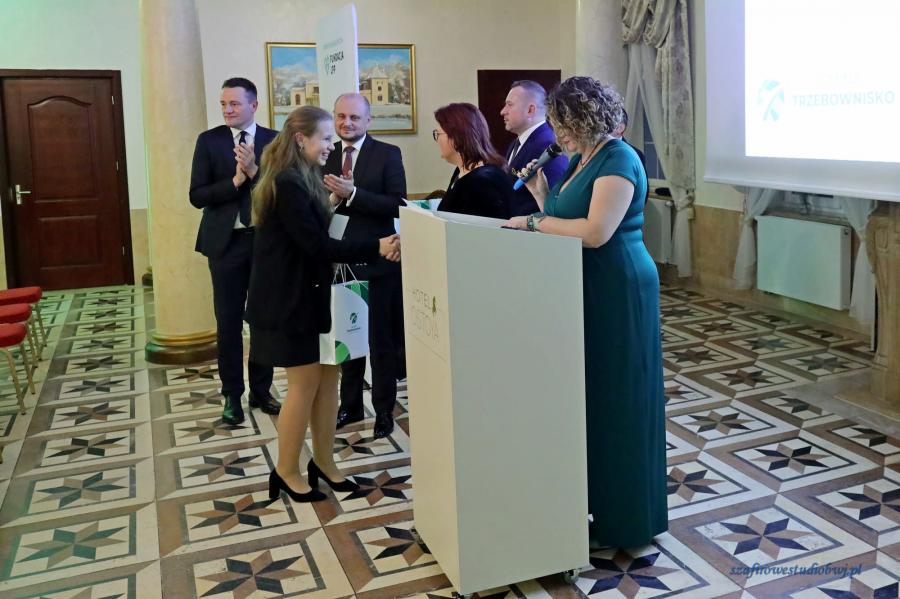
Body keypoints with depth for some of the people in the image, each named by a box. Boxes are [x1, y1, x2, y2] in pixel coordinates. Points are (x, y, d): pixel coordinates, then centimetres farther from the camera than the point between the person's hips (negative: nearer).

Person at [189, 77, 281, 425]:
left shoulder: (274, 141, 0)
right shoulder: (208, 140, 0)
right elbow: (197, 195, -6)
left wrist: (254, 171, -21)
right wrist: (235, 181, -18)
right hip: (226, 241, 0)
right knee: (228, 321, 6)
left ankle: (261, 390, 24)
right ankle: (232, 395, 18)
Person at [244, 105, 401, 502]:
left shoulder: (302, 179, 12)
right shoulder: (288, 183, -19)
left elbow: (316, 237, 9)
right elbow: (317, 244, -24)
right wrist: (376, 248, -24)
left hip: (309, 292, 9)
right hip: (290, 298, -9)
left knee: (327, 375, 11)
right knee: (305, 382, 0)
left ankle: (323, 462, 23)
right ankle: (286, 472, 16)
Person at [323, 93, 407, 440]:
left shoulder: (387, 154, -5)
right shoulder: (326, 157, 7)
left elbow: (398, 206, -15)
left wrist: (352, 194, -23)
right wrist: (331, 199, -15)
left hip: (377, 261, -4)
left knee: (381, 340, 6)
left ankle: (384, 409, 20)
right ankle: (350, 405, 29)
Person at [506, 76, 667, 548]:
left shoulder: (618, 161, -16)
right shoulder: (581, 159, 13)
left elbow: (595, 232, -27)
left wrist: (534, 221, -18)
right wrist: (541, 195, 1)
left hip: (618, 293, -9)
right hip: (589, 289, 9)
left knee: (617, 400, 1)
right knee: (588, 395, 14)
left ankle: (624, 518, 16)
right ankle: (593, 502, 29)